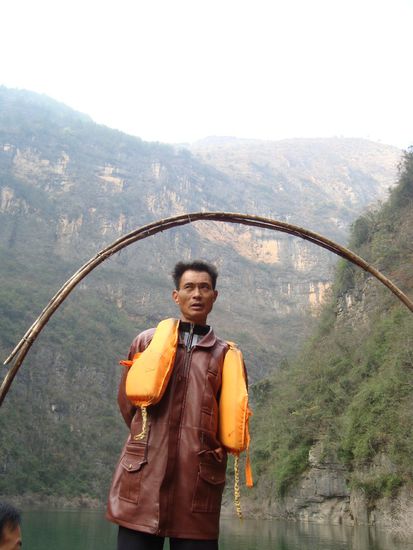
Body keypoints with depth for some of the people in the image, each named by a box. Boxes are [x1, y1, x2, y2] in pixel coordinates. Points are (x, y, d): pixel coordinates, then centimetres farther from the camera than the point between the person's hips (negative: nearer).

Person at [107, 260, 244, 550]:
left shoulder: (225, 354, 9)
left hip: (198, 479, 0)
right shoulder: (148, 341, 9)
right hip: (144, 475, 0)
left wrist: (214, 451, 8)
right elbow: (127, 400, 16)